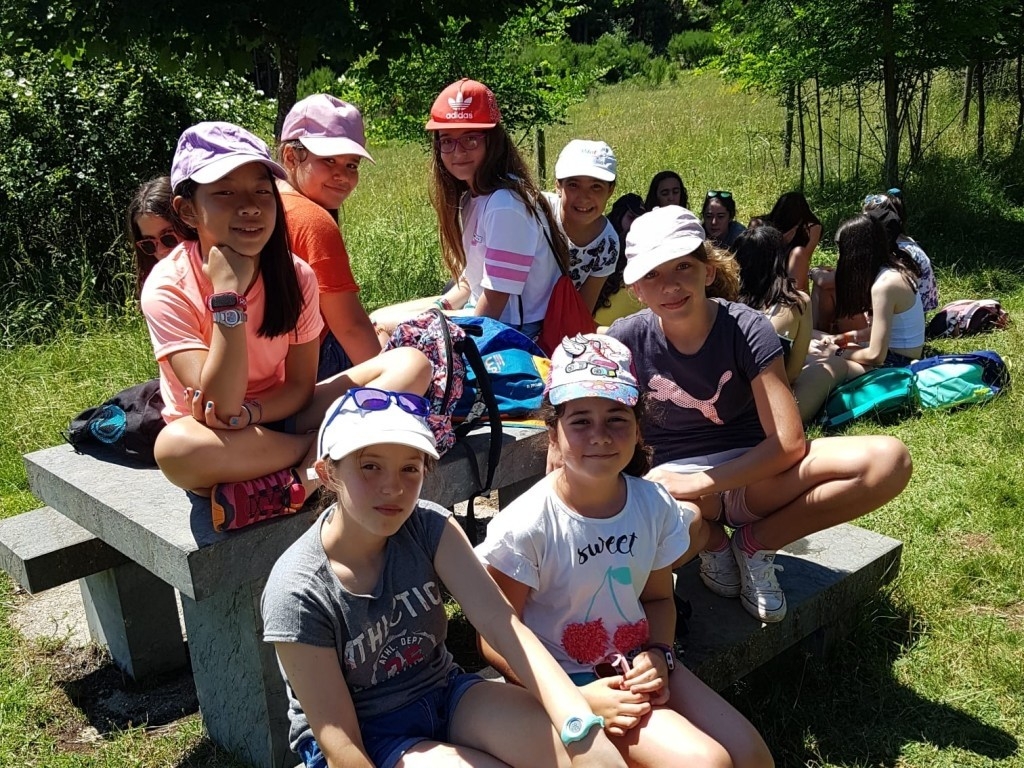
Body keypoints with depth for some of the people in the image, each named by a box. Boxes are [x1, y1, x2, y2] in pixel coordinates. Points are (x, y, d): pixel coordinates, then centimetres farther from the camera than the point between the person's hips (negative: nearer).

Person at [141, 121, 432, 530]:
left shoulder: (296, 275, -9)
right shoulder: (168, 287, -19)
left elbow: (300, 387, -6)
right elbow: (219, 408, -27)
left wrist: (246, 413, -27)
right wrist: (228, 295, -32)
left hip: (279, 417, 3)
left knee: (411, 364, -15)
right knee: (174, 447, -41)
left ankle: (295, 483, -27)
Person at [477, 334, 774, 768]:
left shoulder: (656, 506, -8)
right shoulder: (525, 527, -23)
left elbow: (658, 597, 8)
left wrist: (657, 655, -12)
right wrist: (577, 698, -22)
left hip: (638, 669, 5)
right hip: (566, 680, -5)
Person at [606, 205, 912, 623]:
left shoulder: (747, 330, -14)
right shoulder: (627, 339, -11)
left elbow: (788, 442, -19)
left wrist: (697, 483, -26)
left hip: (752, 477, 1)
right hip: (672, 485, 0)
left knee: (889, 459, -24)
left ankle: (756, 542, -6)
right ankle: (711, 538, -3)